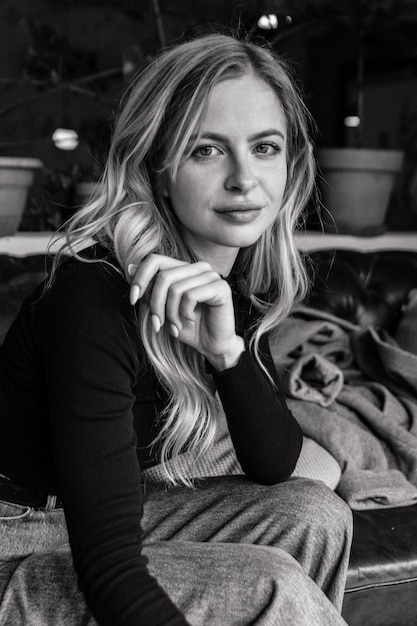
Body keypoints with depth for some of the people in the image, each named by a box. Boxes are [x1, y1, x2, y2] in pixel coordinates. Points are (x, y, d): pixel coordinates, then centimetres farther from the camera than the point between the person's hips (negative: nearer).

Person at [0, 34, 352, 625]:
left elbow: (276, 465, -5)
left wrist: (228, 349, -23)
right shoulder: (97, 295, -28)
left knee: (317, 516, -5)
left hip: (110, 505, 7)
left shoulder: (234, 282, -4)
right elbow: (108, 570, -30)